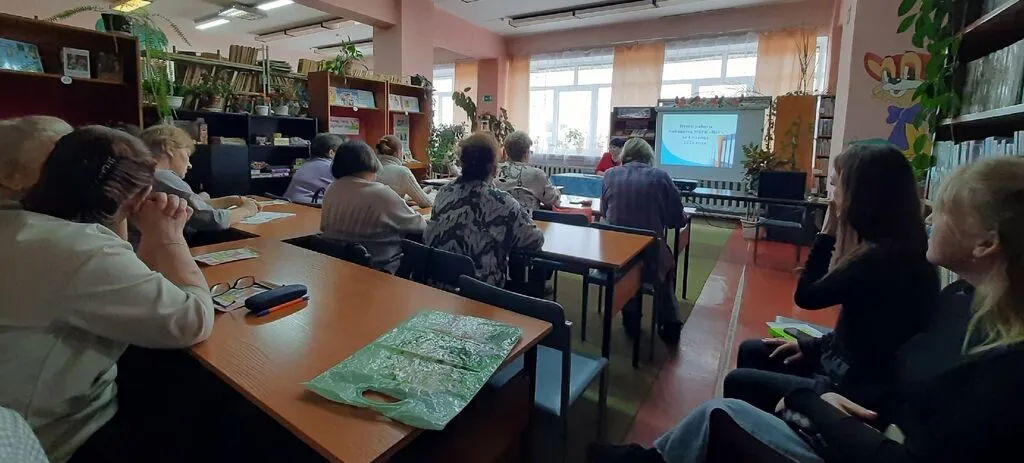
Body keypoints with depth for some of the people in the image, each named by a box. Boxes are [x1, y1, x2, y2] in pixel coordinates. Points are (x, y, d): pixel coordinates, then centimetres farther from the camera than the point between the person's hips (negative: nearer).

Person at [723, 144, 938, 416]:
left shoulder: (879, 258, -28)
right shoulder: (895, 250, 2)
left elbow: (805, 295, -16)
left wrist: (828, 232, -15)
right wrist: (810, 347, 8)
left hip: (857, 392, -9)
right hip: (850, 371, 9)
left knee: (738, 383, -4)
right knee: (751, 352, 16)